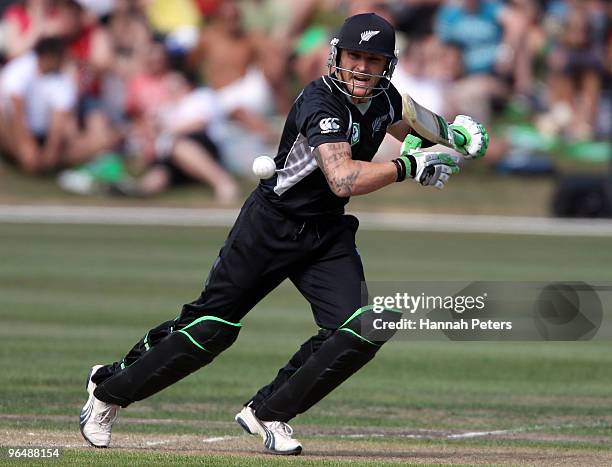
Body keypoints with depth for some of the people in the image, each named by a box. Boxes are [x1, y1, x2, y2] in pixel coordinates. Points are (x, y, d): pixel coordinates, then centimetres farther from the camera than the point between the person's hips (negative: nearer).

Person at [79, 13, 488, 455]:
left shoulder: (384, 98, -1)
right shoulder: (320, 102, -25)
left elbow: (402, 126, 26)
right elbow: (344, 179, -38)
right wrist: (410, 165, -32)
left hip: (328, 235, 6)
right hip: (271, 226, -6)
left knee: (358, 332, -14)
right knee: (211, 327, -1)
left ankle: (268, 412, 2)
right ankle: (111, 387, 18)